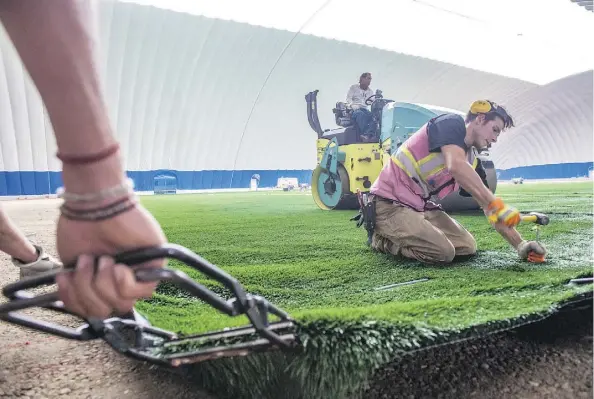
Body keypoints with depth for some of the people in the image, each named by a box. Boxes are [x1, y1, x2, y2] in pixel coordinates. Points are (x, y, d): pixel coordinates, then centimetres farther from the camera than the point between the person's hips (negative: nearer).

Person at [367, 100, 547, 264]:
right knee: (443, 252, -20)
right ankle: (382, 239, 1)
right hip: (390, 202, -9)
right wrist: (495, 203, -30)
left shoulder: (472, 161, 12)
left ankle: (395, 233, 14)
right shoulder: (452, 123, -11)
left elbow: (490, 208, 13)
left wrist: (520, 244, 3)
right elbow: (456, 166, -32)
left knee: (468, 247, 4)